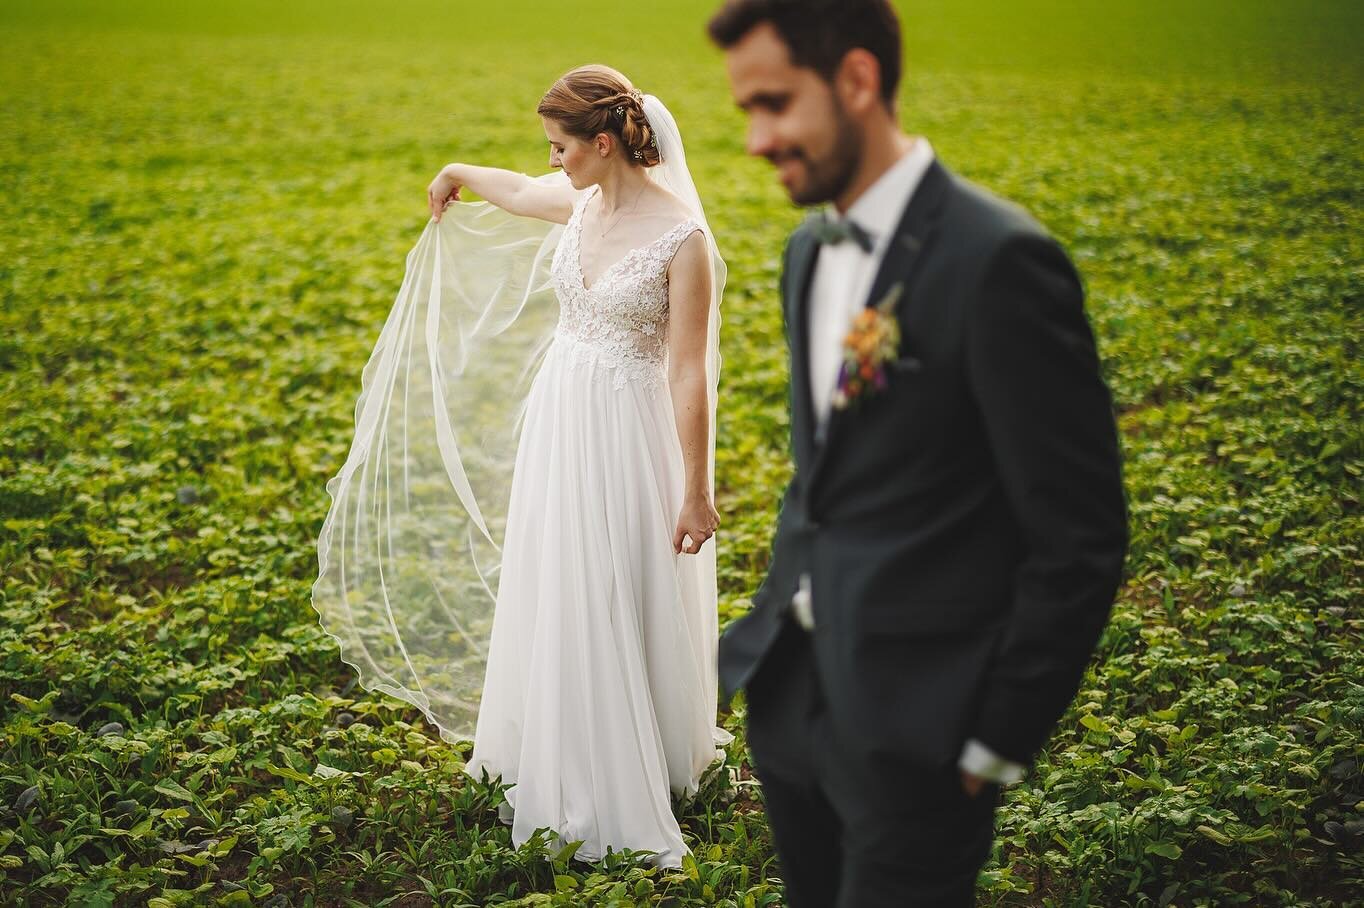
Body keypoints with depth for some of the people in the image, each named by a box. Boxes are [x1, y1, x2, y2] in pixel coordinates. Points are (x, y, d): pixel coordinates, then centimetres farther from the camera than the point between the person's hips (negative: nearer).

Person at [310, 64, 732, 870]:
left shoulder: (682, 236, -18)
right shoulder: (581, 200, 2)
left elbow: (690, 372, -18)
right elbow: (519, 193, 27)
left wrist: (697, 491, -15)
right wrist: (461, 174, 45)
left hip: (626, 438, -7)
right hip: (555, 422, 7)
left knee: (622, 614, 3)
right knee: (553, 604, 14)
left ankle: (628, 792, 18)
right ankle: (564, 767, 31)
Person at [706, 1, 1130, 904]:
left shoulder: (999, 261, -19)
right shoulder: (809, 250, 8)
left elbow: (1080, 542, -17)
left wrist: (999, 745, -12)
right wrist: (777, 636, 13)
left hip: (911, 723, -7)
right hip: (794, 692, 8)